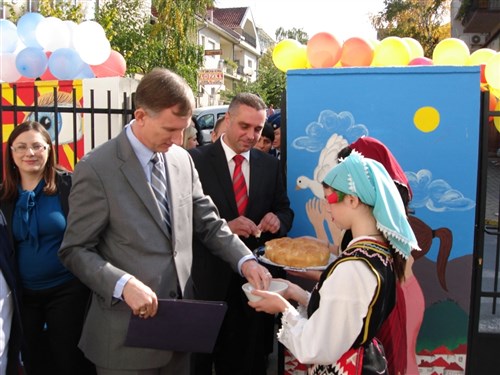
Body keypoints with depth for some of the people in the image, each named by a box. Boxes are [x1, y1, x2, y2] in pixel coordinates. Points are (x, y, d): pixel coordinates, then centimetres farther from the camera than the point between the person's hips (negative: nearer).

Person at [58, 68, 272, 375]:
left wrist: (245, 260, -6)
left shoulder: (183, 159, 4)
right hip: (129, 329, -5)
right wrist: (123, 284, -25)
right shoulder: (97, 168, -12)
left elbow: (208, 222, 9)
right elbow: (75, 250, -10)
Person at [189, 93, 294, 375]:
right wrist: (224, 226, -22)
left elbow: (285, 209, 12)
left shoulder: (270, 164, 8)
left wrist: (278, 220, -10)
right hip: (211, 277, -3)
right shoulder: (197, 160, -5)